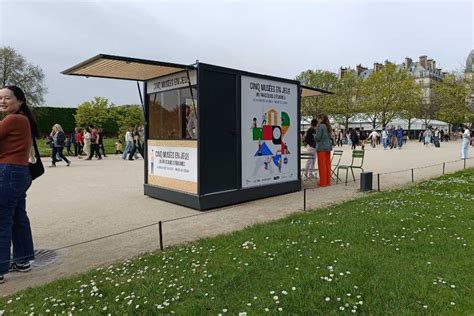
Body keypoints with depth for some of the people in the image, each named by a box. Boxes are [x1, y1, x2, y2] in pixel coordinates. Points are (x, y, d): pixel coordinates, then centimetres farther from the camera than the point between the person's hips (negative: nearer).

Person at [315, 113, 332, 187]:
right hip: (328, 147, 8)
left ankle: (323, 182, 2)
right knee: (327, 164, 11)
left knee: (322, 165, -2)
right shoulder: (328, 126, 11)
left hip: (321, 148, -8)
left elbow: (317, 137, -15)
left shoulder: (320, 126, -14)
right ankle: (328, 181, 16)